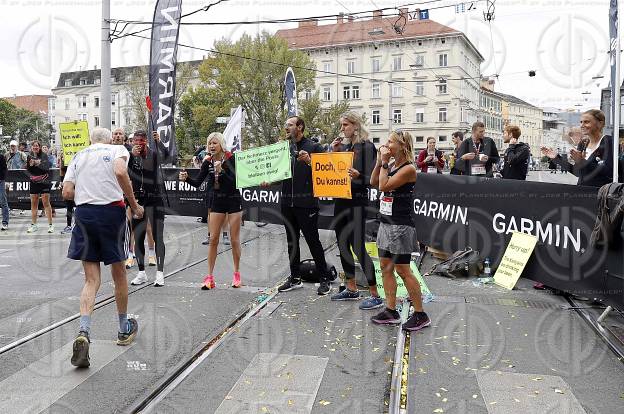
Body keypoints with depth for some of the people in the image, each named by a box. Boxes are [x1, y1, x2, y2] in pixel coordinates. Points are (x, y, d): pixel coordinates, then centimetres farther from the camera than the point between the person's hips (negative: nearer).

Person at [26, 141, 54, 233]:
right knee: (33, 203, 7)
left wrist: (38, 163, -25)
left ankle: (50, 225, 1)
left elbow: (46, 167, -12)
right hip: (34, 182, 4)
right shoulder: (29, 156, 8)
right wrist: (30, 165, -10)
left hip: (44, 181, -4)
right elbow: (28, 170, 9)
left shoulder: (44, 155, -4)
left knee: (46, 203, -3)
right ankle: (34, 225, 16)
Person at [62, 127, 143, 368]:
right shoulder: (117, 149, 8)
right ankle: (124, 330, 27)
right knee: (119, 274, 12)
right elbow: (120, 171, -15)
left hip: (83, 213, 3)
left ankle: (83, 332, -17)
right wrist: (134, 205, -8)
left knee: (92, 280, 4)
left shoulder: (78, 156, 18)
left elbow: (67, 192, 8)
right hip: (111, 210, -3)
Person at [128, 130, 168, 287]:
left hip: (155, 199, -3)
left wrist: (158, 141, -32)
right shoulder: (131, 156, 4)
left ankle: (160, 273, 2)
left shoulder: (154, 153, -1)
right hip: (138, 200, 3)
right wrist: (131, 155, -20)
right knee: (138, 238, 7)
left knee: (158, 237, -3)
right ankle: (141, 273, 18)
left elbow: (165, 154, -17)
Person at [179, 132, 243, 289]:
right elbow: (198, 183, 0)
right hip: (217, 201, 4)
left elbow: (235, 181, -20)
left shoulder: (231, 159, -12)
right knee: (213, 239, 2)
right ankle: (209, 276, 6)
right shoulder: (208, 162, 0)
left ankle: (237, 274, 17)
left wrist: (221, 171, -30)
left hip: (233, 201, -4)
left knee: (234, 239, 3)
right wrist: (186, 178, -18)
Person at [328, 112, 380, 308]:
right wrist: (333, 152, 3)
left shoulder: (366, 147, -8)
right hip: (340, 200, 8)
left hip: (357, 201, -8)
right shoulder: (343, 146, 13)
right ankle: (351, 288, 25)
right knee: (342, 244, 12)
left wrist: (358, 175, -31)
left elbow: (371, 178, -12)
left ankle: (375, 295, -2)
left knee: (358, 246, -10)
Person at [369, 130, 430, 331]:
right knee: (385, 267, 11)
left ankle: (420, 315, 8)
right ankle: (391, 311, 21)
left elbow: (384, 186, -20)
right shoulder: (391, 164, 10)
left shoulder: (409, 168, -15)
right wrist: (380, 161, 5)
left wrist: (385, 163, -12)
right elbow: (373, 182, 11)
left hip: (400, 226, -9)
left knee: (403, 270, -3)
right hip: (386, 223, 9)